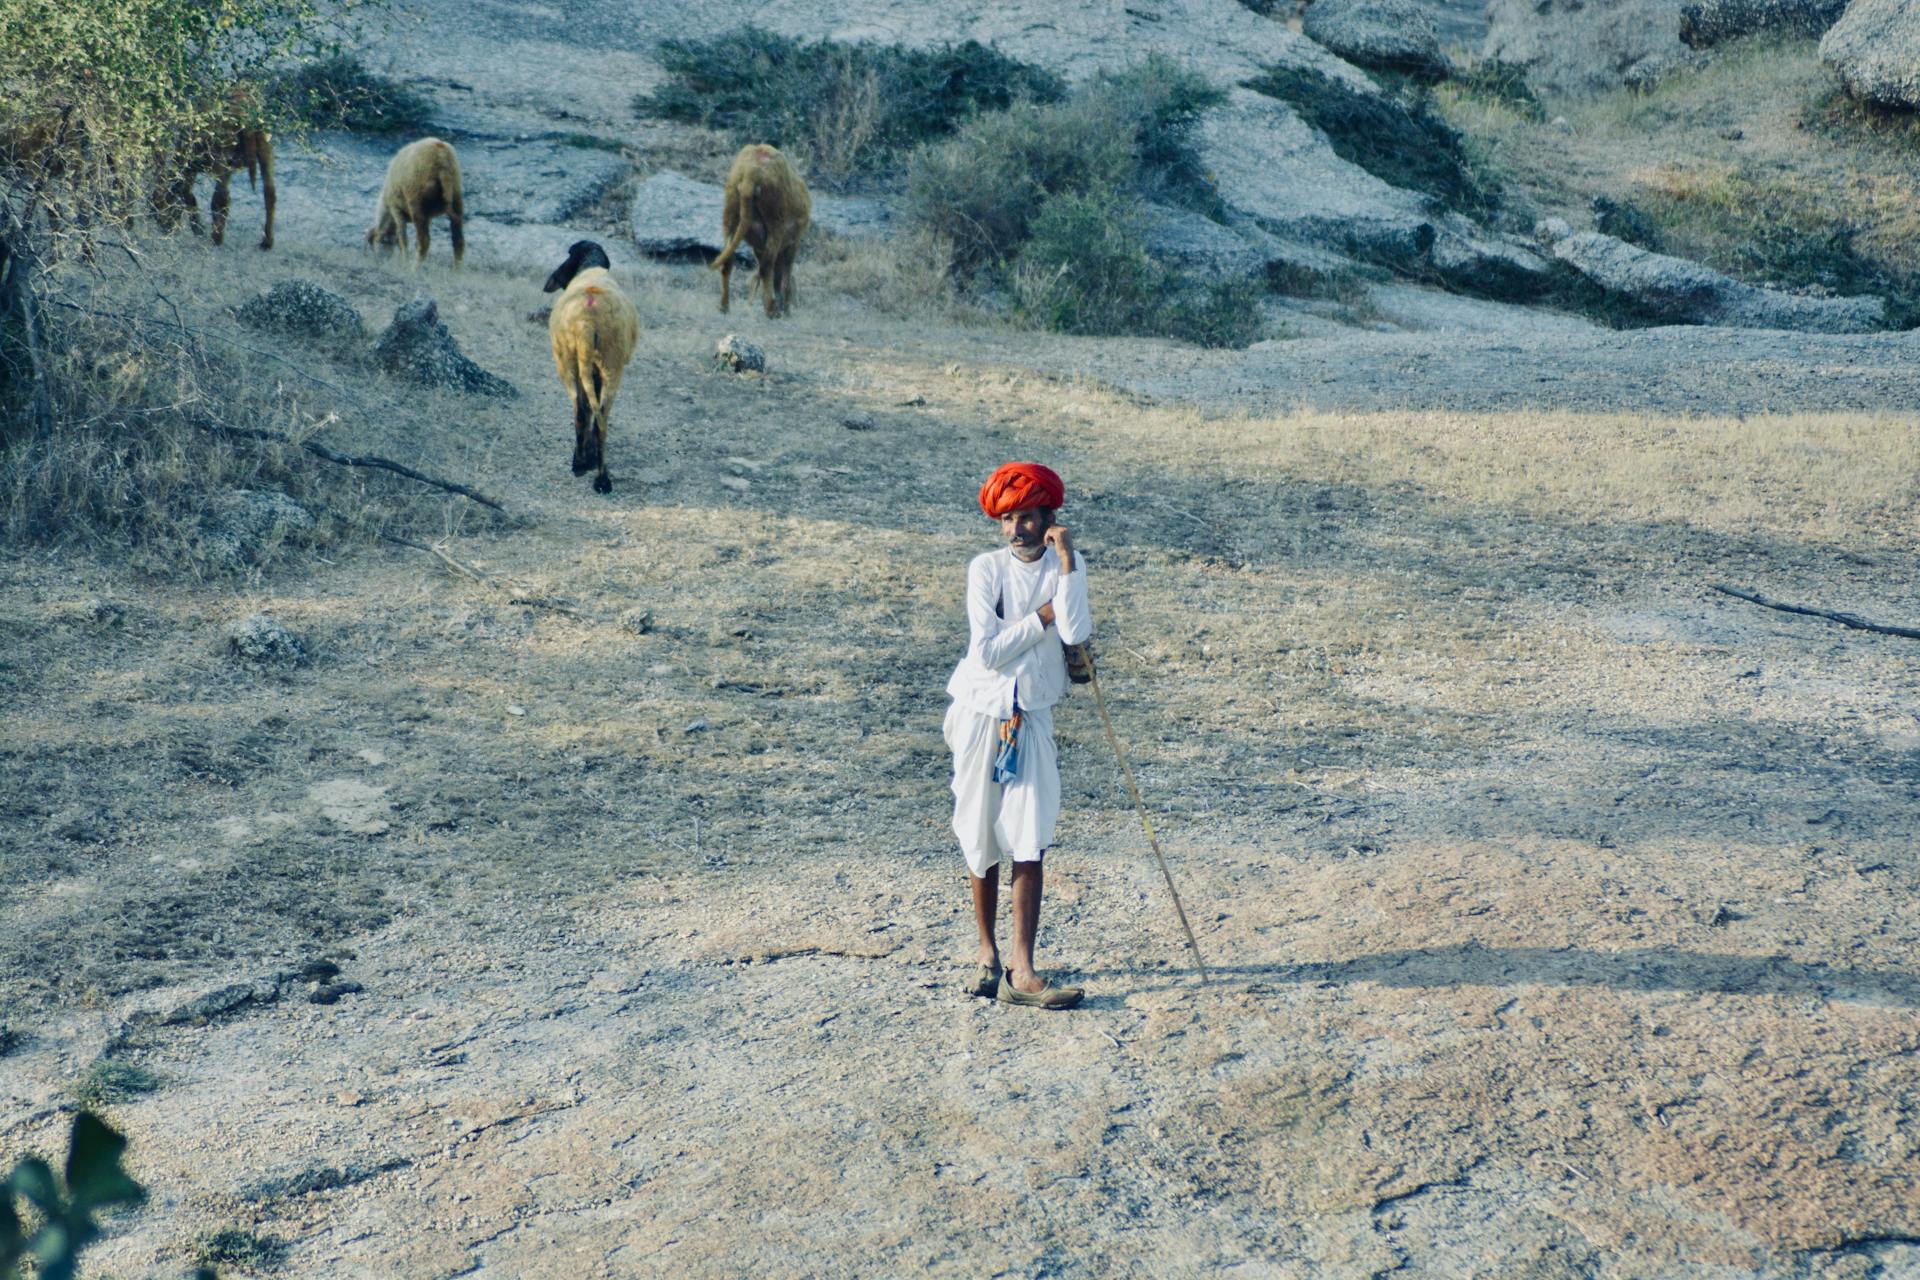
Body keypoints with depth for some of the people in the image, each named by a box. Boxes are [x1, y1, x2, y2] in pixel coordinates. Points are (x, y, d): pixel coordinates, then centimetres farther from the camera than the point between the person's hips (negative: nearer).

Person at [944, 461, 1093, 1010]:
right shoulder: (986, 568, -6)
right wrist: (1044, 615, -13)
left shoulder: (1066, 566, -1)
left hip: (1032, 717, 0)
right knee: (981, 840, 9)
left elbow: (1075, 632, -19)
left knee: (1029, 842, -7)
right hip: (980, 713, 0)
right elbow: (988, 651, -15)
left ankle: (1021, 970, -7)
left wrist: (1067, 561, -21)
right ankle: (987, 950, 25)